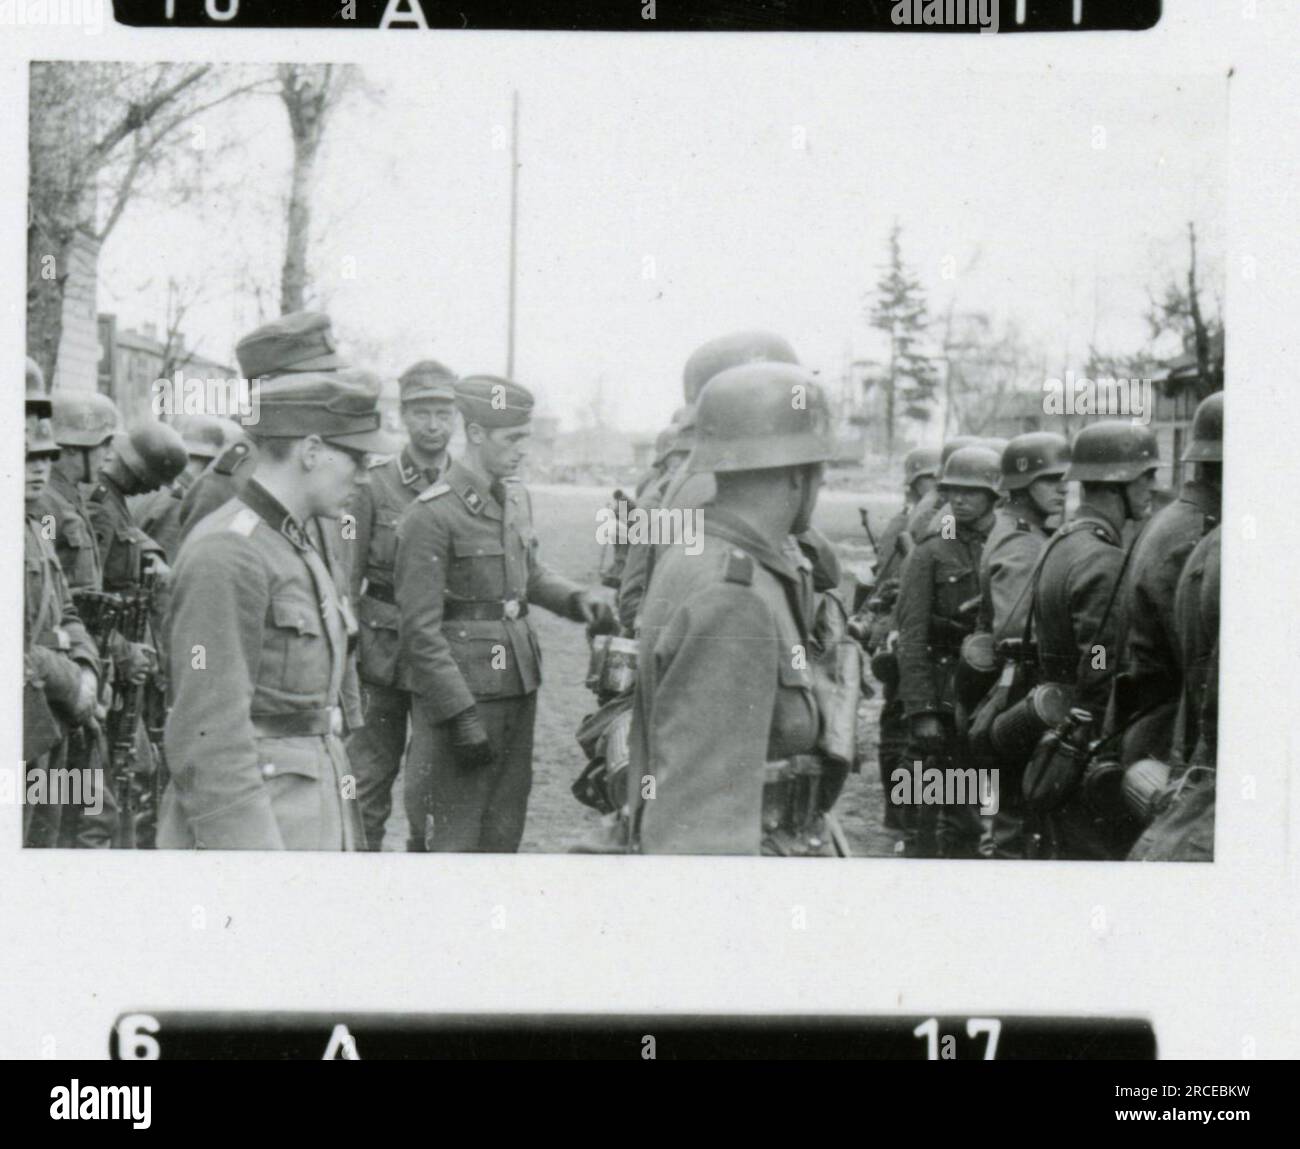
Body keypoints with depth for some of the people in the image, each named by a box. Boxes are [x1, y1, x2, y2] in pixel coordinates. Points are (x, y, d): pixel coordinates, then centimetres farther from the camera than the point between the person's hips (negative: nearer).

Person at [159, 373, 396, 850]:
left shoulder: (298, 546, 15)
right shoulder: (225, 555, -15)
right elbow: (205, 734, -20)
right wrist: (248, 847, -23)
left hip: (315, 822, 9)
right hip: (249, 828, -9)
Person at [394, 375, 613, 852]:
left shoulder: (516, 498, 8)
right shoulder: (431, 515, -16)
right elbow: (420, 629, -17)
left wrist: (574, 599, 2)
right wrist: (462, 715, -19)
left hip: (518, 686, 8)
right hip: (460, 692, -8)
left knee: (505, 830, 15)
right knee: (456, 839, 0)